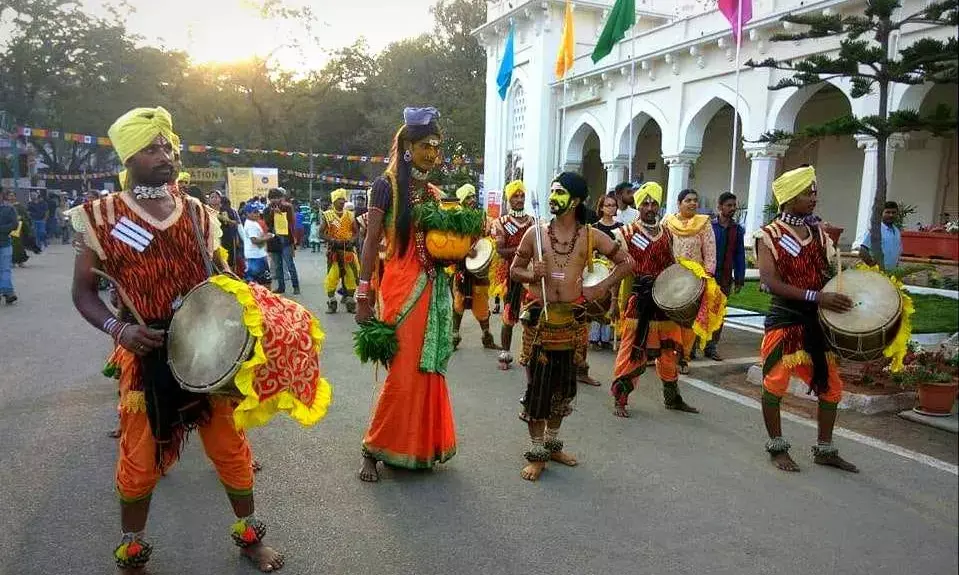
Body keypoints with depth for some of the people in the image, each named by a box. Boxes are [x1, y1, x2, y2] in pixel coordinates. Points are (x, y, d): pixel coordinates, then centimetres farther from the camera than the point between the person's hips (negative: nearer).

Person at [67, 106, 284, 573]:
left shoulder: (197, 212, 6)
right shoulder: (102, 216, -3)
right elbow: (83, 292, 0)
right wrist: (117, 328, -19)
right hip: (146, 353, -2)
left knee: (229, 445, 10)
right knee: (139, 459, 9)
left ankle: (249, 534, 29)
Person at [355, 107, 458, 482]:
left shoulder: (435, 194, 14)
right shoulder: (387, 185, -4)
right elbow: (371, 241, -7)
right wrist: (364, 295, -12)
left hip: (433, 289, 6)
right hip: (401, 288, -6)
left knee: (427, 369, 11)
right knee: (403, 371, -6)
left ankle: (421, 445, 24)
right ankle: (373, 449, 8)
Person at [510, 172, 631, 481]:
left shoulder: (591, 235, 1)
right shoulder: (535, 232, 0)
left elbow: (625, 262, 9)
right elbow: (514, 270, 6)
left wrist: (600, 288, 0)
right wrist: (532, 274, -15)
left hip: (572, 318, 2)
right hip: (539, 317, -2)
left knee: (564, 382, 11)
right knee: (538, 383, 0)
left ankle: (552, 444, 30)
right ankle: (536, 452, 12)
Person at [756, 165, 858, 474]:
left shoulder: (819, 235, 11)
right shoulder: (769, 236, -7)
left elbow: (833, 274, 16)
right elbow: (770, 282, -19)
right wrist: (816, 297, -26)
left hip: (817, 321, 6)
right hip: (785, 319, -6)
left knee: (831, 386, 10)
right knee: (775, 384, -1)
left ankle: (825, 449, 26)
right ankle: (777, 447, 18)